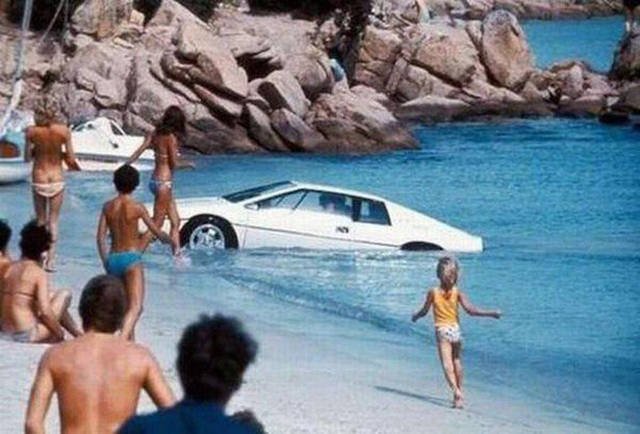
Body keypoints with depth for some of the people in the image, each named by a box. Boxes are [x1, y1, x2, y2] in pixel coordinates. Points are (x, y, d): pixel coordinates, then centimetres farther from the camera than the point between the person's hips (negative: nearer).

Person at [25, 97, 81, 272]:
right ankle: (50, 259, 5)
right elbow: (71, 159, -8)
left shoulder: (31, 132, -13)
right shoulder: (64, 131, -12)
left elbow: (27, 157, -4)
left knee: (41, 221, 16)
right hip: (57, 179, 0)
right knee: (53, 221, 10)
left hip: (39, 180, 0)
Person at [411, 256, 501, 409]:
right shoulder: (458, 293, -4)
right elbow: (470, 310, -13)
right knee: (457, 362, 20)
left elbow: (424, 311, 5)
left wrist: (415, 316, 26)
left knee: (447, 364, -10)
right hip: (456, 330, 3)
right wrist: (491, 313, -7)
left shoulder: (433, 292, -5)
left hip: (442, 331, -3)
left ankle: (456, 391, -29)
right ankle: (459, 391, 29)